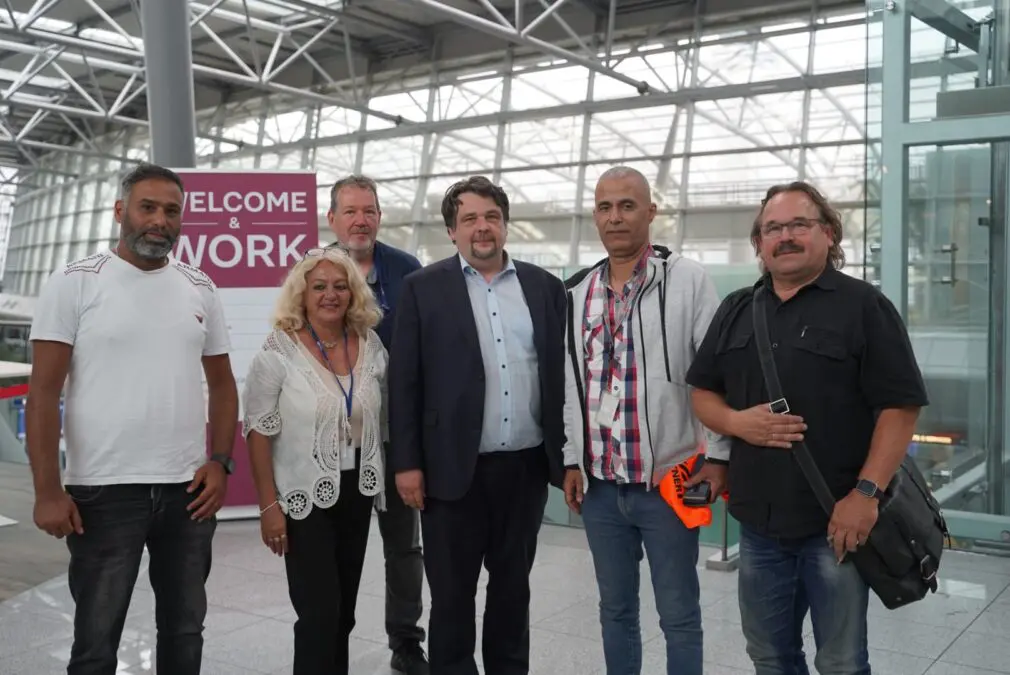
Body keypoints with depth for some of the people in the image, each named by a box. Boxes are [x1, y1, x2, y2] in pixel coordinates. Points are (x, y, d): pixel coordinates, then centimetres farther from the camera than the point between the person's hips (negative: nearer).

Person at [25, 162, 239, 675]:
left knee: (185, 628, 16)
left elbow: (221, 384, 13)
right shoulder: (74, 283, -5)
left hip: (188, 489, 4)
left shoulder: (200, 290, 8)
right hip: (103, 491, -4)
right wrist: (47, 490, -12)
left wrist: (220, 462, 0)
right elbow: (44, 391, -7)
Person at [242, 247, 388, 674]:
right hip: (303, 497, -4)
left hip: (357, 494, 5)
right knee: (319, 613, -5)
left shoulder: (370, 346, 2)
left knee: (343, 611, 14)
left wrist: (385, 481, 10)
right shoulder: (278, 352, -11)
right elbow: (258, 434, -10)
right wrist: (269, 506, -13)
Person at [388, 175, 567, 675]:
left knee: (513, 585, 16)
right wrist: (406, 462, -7)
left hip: (527, 465, 3)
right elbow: (404, 381, -3)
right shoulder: (423, 288, 0)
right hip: (454, 467, -2)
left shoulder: (544, 286, 7)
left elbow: (559, 372, 8)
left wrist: (569, 453, 5)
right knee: (452, 592, 8)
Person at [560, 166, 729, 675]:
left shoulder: (688, 280, -6)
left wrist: (719, 455, -9)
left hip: (669, 481, -4)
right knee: (615, 609, 17)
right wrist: (570, 461, 9)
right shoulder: (575, 293, 7)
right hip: (600, 484, 4)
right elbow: (568, 383, 12)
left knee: (679, 615, 8)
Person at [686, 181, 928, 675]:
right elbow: (702, 393, 13)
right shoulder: (736, 310, 10)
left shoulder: (863, 305, -6)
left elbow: (899, 407, -10)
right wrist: (737, 421, -8)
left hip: (836, 520, -4)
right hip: (758, 521, 5)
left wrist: (865, 492, -19)